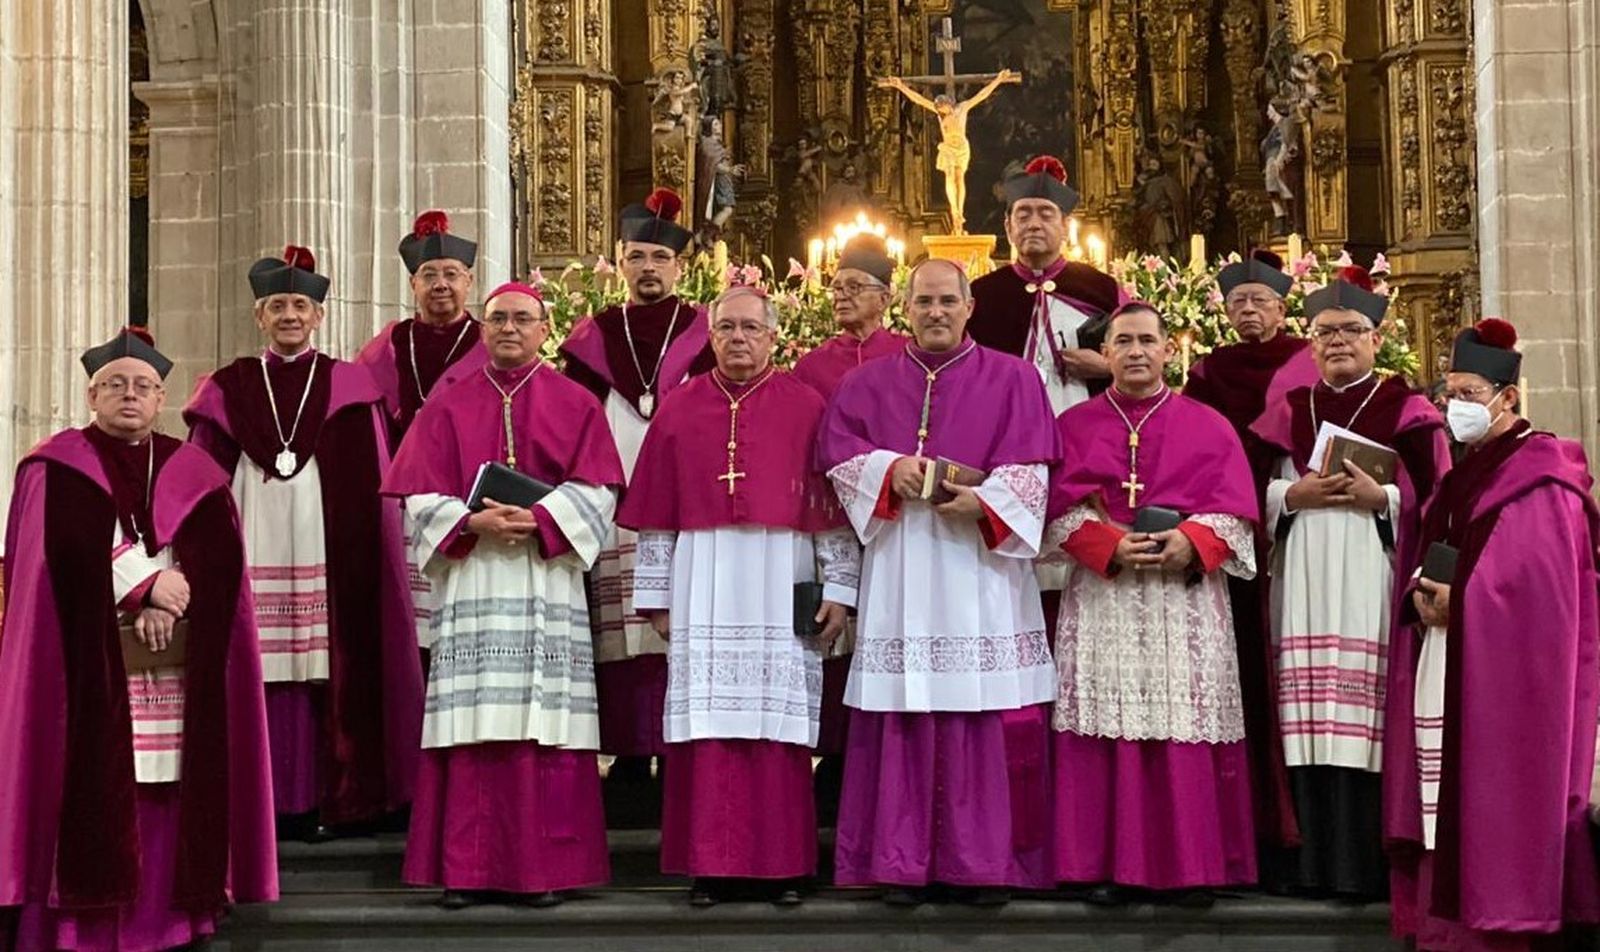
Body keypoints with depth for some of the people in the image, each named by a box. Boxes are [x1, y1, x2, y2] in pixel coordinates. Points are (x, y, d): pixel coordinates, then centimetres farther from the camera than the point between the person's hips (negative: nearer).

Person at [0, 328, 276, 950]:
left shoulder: (195, 475, 13)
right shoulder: (55, 469, 5)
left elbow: (220, 560, 1)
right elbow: (67, 553, -9)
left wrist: (164, 602, -16)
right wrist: (149, 584, -15)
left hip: (177, 669, 3)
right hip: (86, 660, -2)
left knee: (172, 792, -1)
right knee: (89, 783, -8)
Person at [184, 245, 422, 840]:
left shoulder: (349, 389, 9)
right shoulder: (228, 390, 12)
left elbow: (372, 490, 7)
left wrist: (360, 553, -3)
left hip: (328, 550, -1)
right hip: (254, 549, 1)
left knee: (331, 669, -5)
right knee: (257, 671, -4)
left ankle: (325, 798, 2)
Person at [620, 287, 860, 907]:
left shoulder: (806, 408, 4)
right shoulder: (679, 410, 9)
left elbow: (832, 507, 2)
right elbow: (656, 514, 8)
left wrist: (838, 588, -3)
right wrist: (655, 595, 5)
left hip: (782, 592, -1)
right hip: (704, 592, 1)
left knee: (779, 721, 0)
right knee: (709, 724, 0)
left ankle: (781, 864, 7)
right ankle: (711, 865, 6)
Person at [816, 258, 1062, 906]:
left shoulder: (1012, 379, 9)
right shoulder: (868, 383, 15)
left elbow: (1030, 465, 0)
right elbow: (835, 450, 7)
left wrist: (985, 501, -17)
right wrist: (888, 470, -10)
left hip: (981, 560, -1)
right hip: (899, 569, 2)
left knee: (986, 713, -4)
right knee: (903, 713, -2)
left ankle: (985, 863, 1)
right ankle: (905, 863, 3)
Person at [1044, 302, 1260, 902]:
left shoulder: (1208, 427, 10)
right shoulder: (1074, 425, 11)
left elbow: (1233, 510, 2)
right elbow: (1061, 509, 1)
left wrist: (1191, 542, -16)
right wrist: (1110, 546, -15)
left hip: (1187, 599, 0)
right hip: (1102, 598, 0)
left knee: (1185, 724, -3)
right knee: (1109, 727, -3)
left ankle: (1192, 864, 3)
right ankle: (1107, 864, 1)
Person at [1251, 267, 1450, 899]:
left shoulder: (1407, 411, 7)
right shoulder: (1289, 412, 17)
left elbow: (1434, 498, 1)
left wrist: (1380, 497, -13)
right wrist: (1294, 495, -5)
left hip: (1372, 581, -3)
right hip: (1304, 583, 3)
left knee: (1364, 720, -10)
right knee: (1309, 722, -2)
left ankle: (1366, 866, -5)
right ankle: (1313, 863, 3)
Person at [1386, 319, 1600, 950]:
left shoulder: (1538, 476, -9)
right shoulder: (1465, 474, 17)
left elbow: (1541, 584, -18)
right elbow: (1432, 565, 17)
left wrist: (1459, 602, -17)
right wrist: (1424, 596, -4)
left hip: (1508, 672, -8)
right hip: (1453, 672, 8)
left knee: (1500, 803, -7)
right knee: (1454, 798, 6)